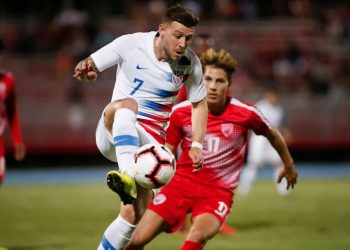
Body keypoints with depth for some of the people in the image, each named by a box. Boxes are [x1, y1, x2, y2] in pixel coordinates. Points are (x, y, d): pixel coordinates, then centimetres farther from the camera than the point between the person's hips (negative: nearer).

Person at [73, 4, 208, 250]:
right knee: (125, 104, -38)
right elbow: (90, 65, -6)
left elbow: (199, 103, 13)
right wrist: (86, 68, -31)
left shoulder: (190, 63, -2)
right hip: (113, 133, -3)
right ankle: (126, 177, -56)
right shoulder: (130, 44, -10)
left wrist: (197, 144, 2)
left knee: (133, 215, -9)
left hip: (149, 141, 3)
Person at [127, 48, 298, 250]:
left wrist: (289, 165, 28)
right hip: (181, 183, 2)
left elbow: (273, 134, 13)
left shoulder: (246, 113, -8)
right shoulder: (181, 112, -4)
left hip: (218, 192, -2)